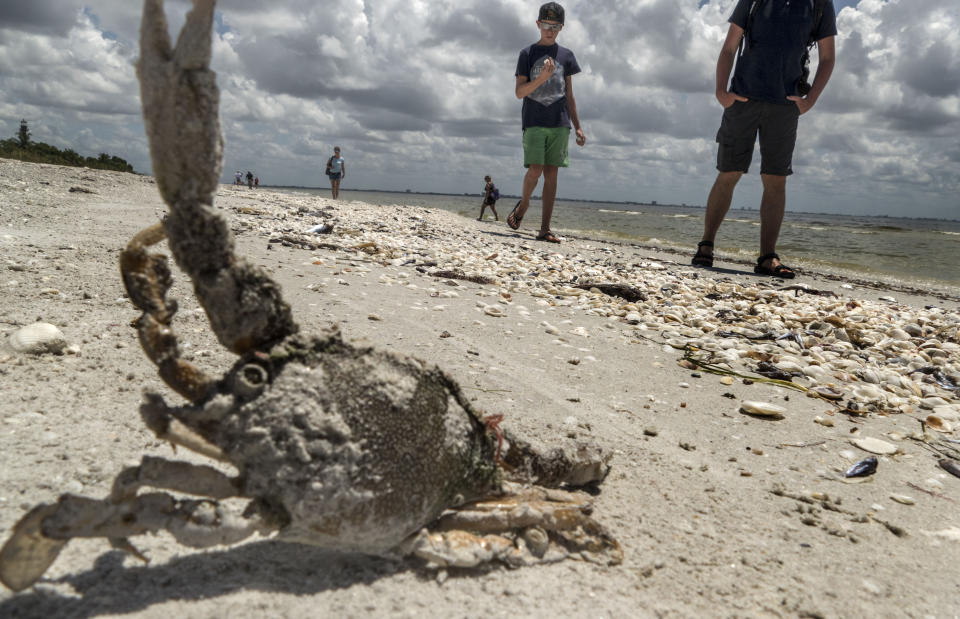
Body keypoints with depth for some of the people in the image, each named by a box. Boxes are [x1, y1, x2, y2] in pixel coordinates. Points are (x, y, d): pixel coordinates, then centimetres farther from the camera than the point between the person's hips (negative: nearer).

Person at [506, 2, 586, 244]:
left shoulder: (566, 56, 15)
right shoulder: (527, 54, 7)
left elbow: (569, 95, 16)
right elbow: (519, 92, 0)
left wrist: (578, 127, 10)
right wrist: (541, 78, -17)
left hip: (559, 123, 2)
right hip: (533, 122, -2)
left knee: (551, 174, -3)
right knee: (535, 169, -15)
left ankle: (545, 229, -2)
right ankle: (523, 204, 17)